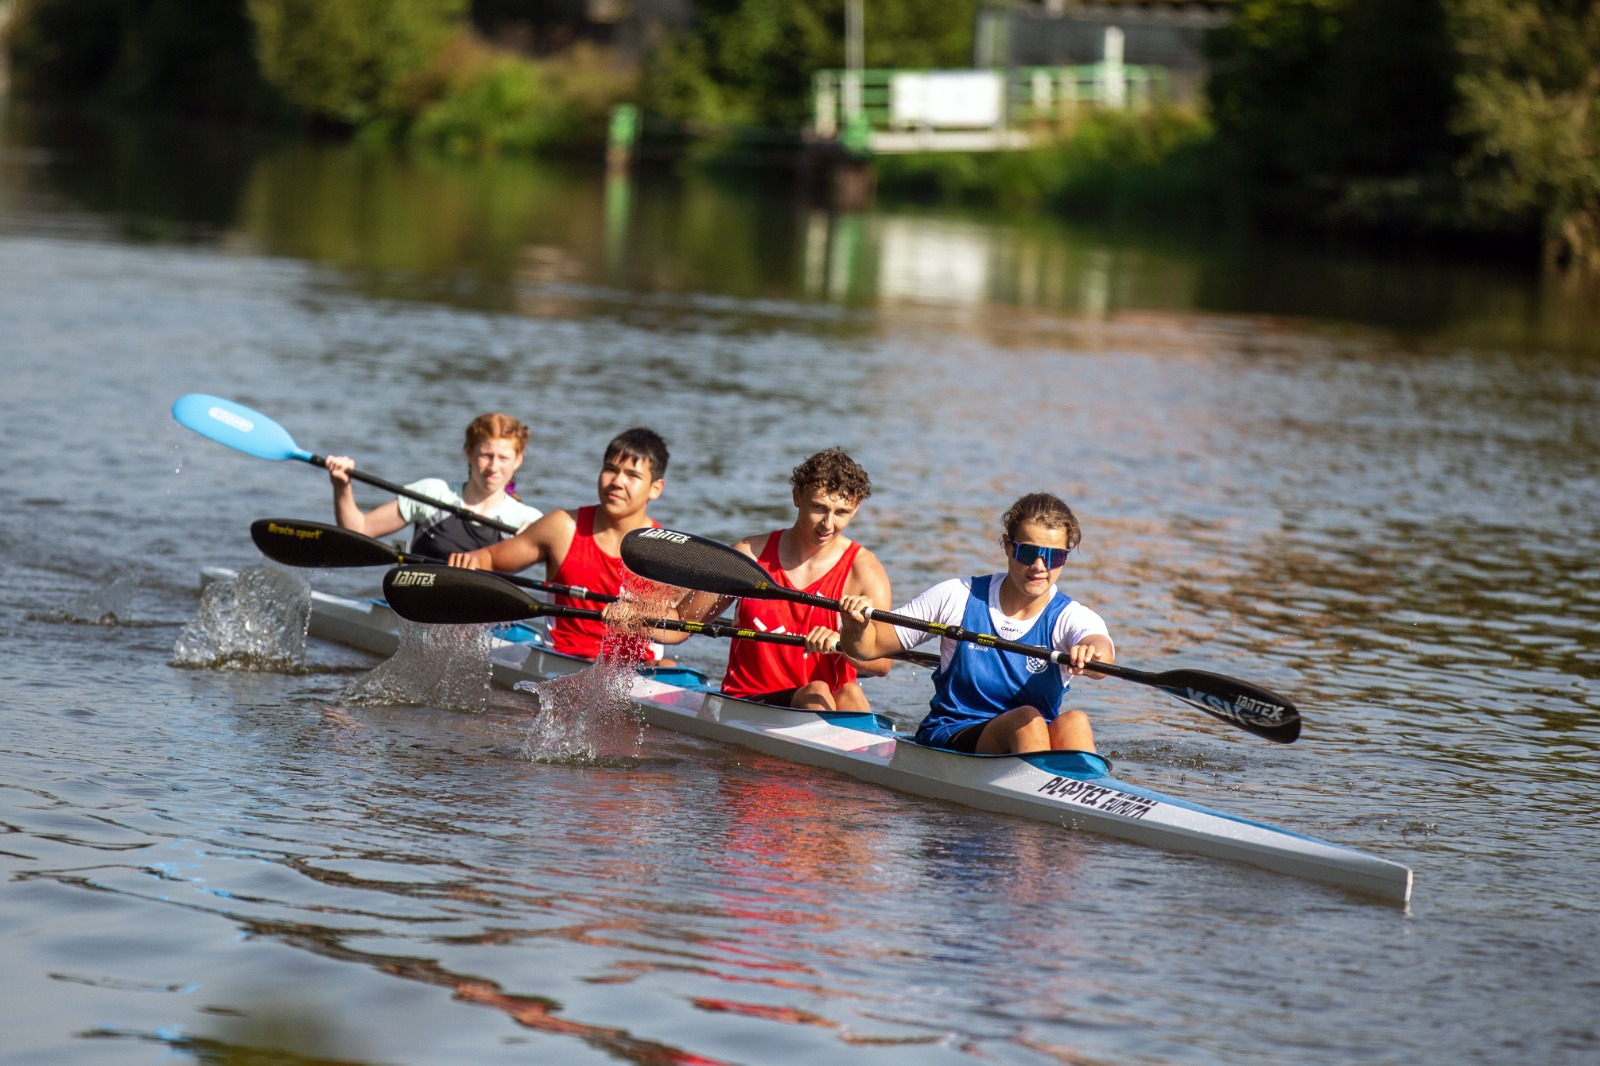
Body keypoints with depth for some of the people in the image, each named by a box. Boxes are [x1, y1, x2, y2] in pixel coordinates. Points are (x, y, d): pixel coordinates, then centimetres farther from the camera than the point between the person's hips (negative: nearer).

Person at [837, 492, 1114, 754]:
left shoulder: (1069, 617, -2)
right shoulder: (958, 598, 0)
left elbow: (1101, 650, -28)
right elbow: (869, 646, 5)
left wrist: (1090, 655, -53)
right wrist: (856, 626, -20)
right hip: (946, 739, -1)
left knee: (1073, 722, -32)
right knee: (1027, 720, -31)